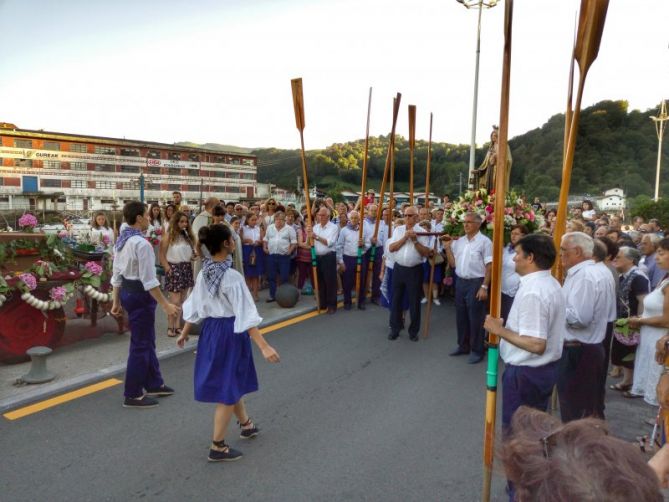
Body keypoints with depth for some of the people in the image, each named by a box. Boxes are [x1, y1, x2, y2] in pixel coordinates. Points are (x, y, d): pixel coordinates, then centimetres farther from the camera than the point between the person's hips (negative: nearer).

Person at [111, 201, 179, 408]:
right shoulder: (141, 243, -21)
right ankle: (133, 395, 13)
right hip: (140, 295, -10)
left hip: (126, 291, 10)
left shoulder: (121, 240, 8)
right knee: (140, 345, 2)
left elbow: (117, 274, 13)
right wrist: (165, 305, -19)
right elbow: (149, 280, -23)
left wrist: (116, 301, 19)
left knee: (147, 341, 21)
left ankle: (154, 384, 34)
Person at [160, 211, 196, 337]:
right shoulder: (169, 236, -6)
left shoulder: (187, 236, 10)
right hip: (174, 269, -6)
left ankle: (178, 325, 17)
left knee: (182, 300, 9)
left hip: (186, 269, 6)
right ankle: (170, 327, 3)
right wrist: (167, 268, -16)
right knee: (175, 301, -7)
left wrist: (193, 257, -3)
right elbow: (162, 255, -8)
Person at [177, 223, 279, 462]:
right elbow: (245, 315, -25)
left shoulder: (204, 273, 1)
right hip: (229, 333, -8)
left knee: (232, 383, 25)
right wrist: (264, 346, -25)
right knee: (228, 390, 6)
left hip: (210, 330, 8)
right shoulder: (231, 276, -22)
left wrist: (184, 334, 24)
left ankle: (245, 424, 44)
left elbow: (194, 306, 11)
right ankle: (217, 447, 16)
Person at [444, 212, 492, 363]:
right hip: (460, 282, 6)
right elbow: (453, 264, 10)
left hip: (476, 283, -6)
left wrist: (484, 287, -17)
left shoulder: (484, 241, -8)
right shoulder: (459, 241, 9)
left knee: (475, 318, 2)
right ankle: (463, 346, 29)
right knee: (461, 316, 14)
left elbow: (489, 266, -11)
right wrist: (447, 248, -1)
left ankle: (477, 351, 14)